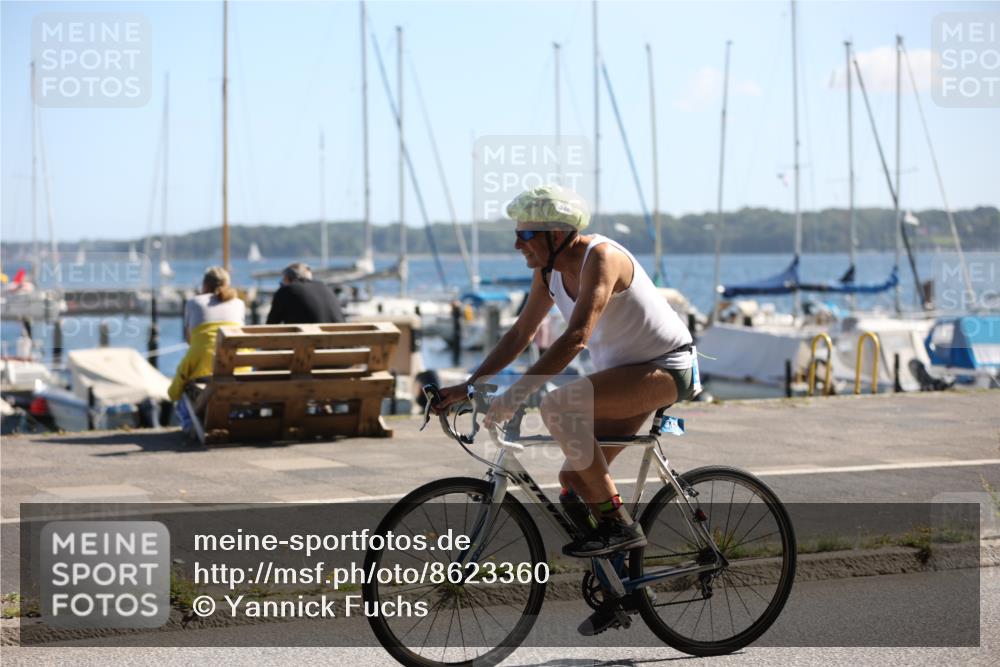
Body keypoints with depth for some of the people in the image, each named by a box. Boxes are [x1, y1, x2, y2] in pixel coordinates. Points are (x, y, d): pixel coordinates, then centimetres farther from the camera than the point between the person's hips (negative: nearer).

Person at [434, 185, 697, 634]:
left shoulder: (600, 257, -25)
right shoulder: (550, 271, 1)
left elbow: (576, 337, -35)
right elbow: (520, 335, 8)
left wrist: (516, 394, -40)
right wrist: (467, 387, 1)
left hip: (665, 368, -9)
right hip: (624, 374, 9)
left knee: (559, 406, -29)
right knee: (574, 479, 4)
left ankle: (618, 525, -19)